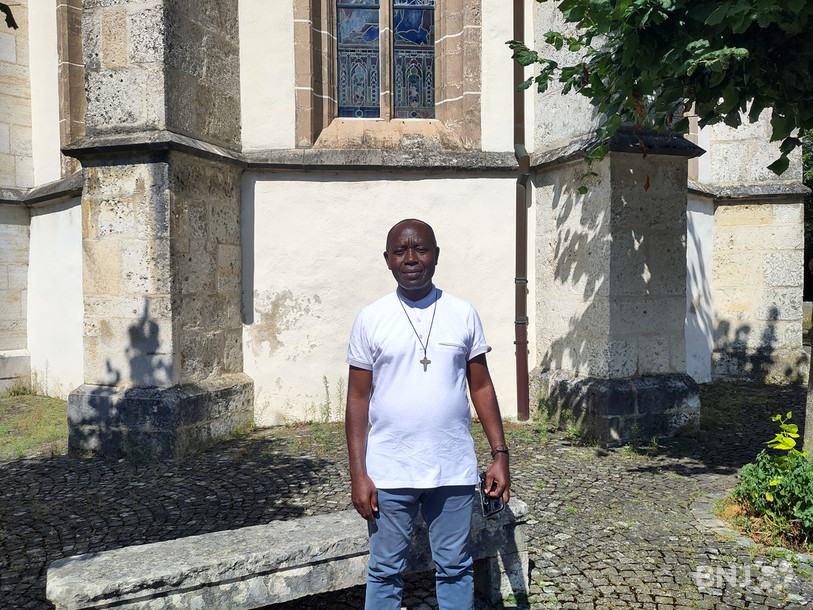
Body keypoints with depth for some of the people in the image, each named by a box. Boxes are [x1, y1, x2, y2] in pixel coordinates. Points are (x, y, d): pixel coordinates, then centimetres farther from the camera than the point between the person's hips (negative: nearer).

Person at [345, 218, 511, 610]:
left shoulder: (463, 314, 2)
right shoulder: (370, 320, -1)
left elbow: (481, 387, 7)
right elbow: (358, 399, 0)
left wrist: (500, 454, 1)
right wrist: (358, 475, -4)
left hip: (454, 471, 1)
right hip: (388, 474, -1)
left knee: (455, 569, 14)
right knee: (385, 573, 12)